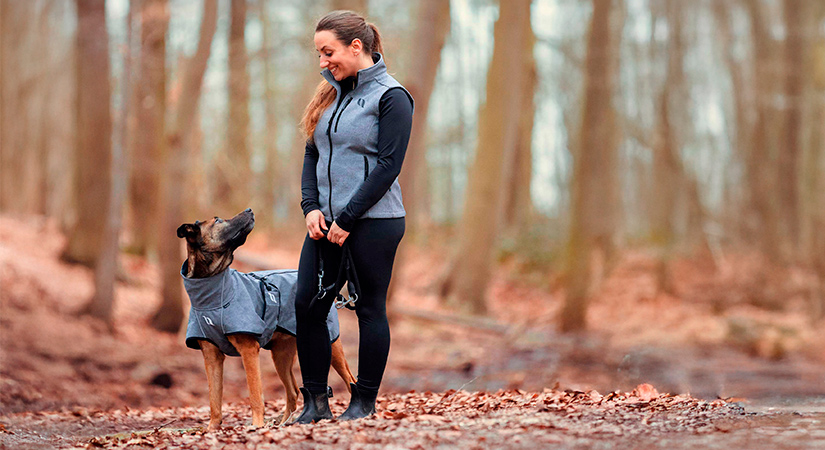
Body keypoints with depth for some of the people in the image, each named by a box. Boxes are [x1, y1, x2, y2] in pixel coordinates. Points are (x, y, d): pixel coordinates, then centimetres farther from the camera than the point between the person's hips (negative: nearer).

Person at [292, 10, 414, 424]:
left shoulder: (391, 97, -8)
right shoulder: (330, 93, 14)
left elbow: (388, 166, -13)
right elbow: (312, 155, 15)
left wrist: (347, 219, -15)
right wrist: (311, 207, -1)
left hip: (373, 222, -7)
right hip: (327, 222, 7)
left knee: (370, 309, 1)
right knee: (306, 304, 1)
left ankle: (364, 402, 11)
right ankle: (316, 401, 8)